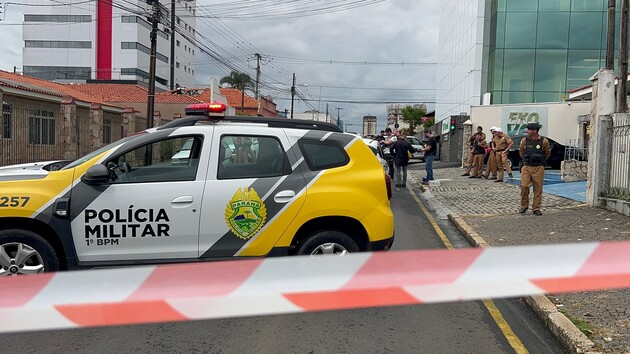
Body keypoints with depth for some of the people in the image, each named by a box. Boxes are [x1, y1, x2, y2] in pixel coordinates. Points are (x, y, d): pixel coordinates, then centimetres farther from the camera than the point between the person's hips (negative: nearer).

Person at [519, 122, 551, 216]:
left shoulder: (544, 141, -6)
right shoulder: (524, 140, -1)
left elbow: (547, 153, 11)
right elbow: (521, 152, 18)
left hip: (538, 168, -1)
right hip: (526, 167, 1)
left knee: (538, 189, 3)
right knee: (524, 186, -8)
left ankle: (536, 209, 12)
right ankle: (524, 206, 10)